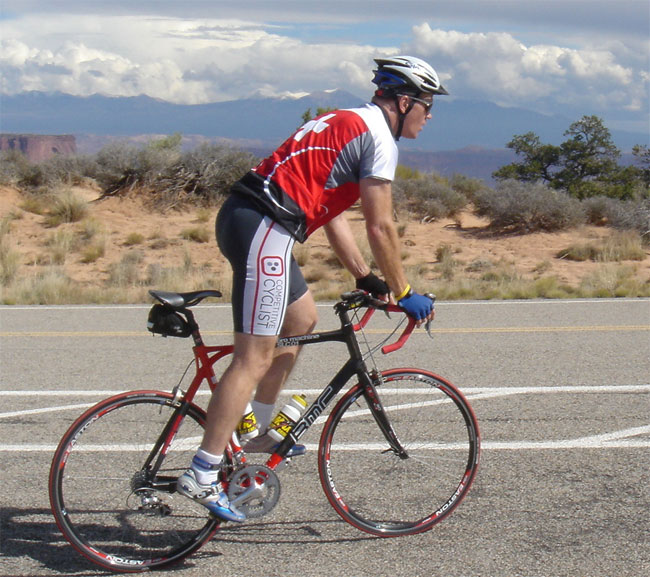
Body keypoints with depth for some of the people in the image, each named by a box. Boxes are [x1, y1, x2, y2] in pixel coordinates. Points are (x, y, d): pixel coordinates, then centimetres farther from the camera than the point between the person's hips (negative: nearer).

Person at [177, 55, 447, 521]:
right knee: (256, 356, -11)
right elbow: (381, 227, -8)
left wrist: (366, 278, 26)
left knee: (303, 321, 24)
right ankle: (203, 474, -12)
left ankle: (260, 431, 29)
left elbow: (330, 211, 28)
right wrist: (404, 293, 3)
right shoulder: (378, 135, -5)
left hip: (241, 219, 11)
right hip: (264, 227, -11)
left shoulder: (349, 124, 25)